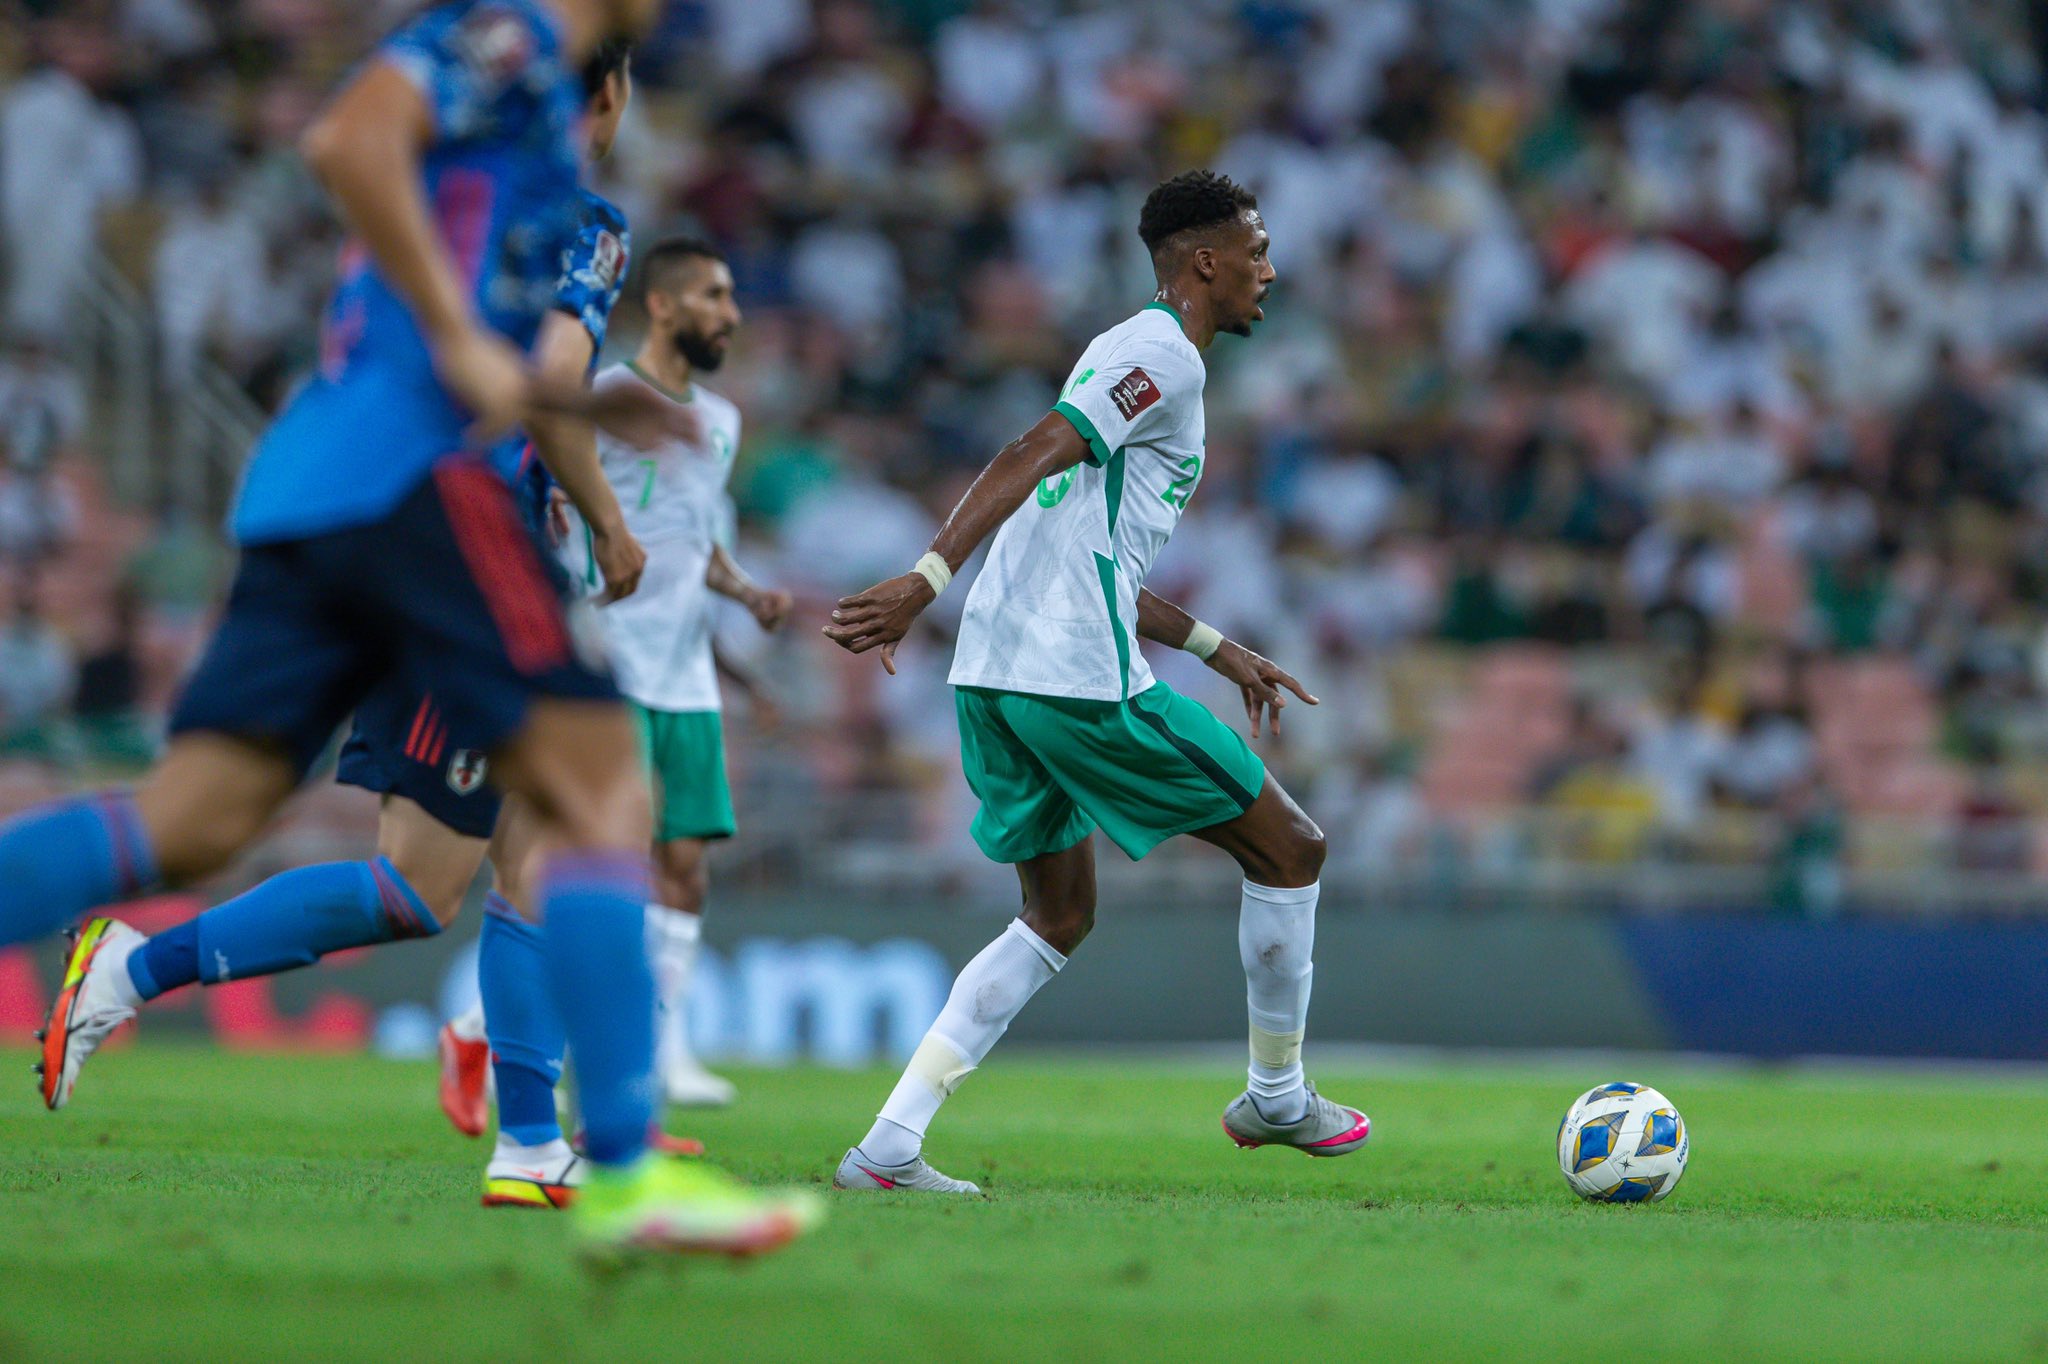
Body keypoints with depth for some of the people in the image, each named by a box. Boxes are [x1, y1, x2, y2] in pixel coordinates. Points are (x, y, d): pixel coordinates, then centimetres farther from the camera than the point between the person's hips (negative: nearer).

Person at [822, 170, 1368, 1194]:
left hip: (996, 679, 10)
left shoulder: (1134, 353, 25)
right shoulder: (1163, 358, -7)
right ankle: (1276, 1098, 20)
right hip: (1079, 678, -10)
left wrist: (1220, 650, 30)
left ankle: (889, 1147, 3)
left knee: (1059, 918, 16)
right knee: (1289, 850, 6)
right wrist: (927, 581, -31)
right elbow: (1031, 458, -21)